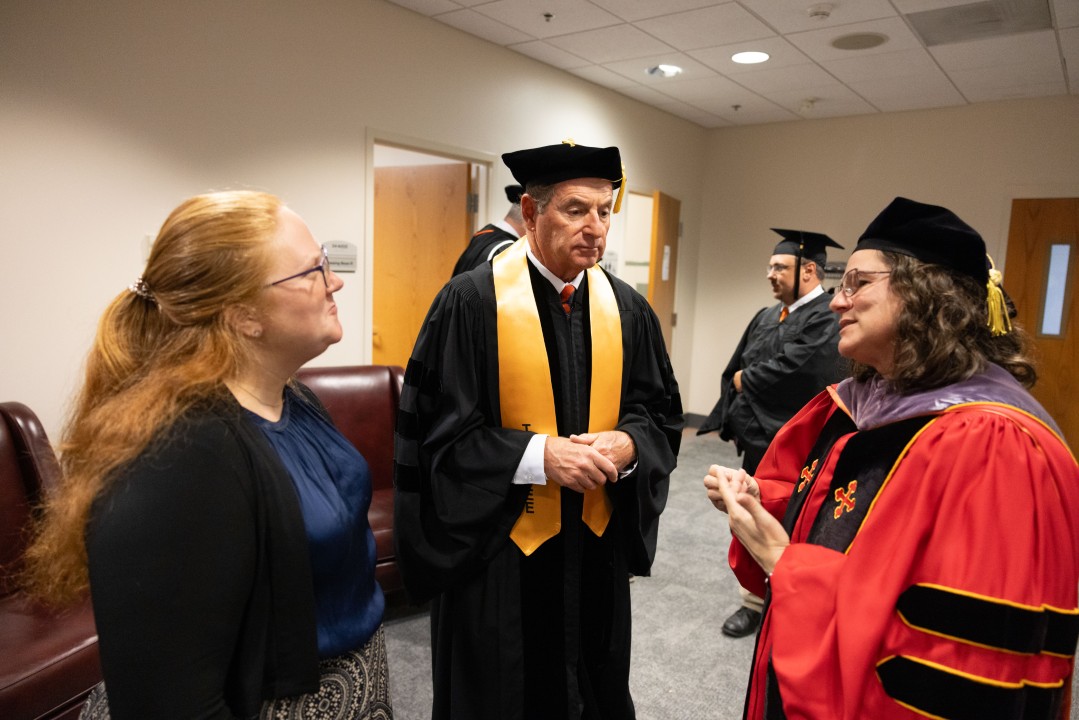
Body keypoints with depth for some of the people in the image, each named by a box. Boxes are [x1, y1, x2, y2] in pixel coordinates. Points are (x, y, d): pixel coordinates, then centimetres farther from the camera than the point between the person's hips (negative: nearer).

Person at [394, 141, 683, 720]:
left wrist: (627, 444, -15)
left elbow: (661, 412, 7)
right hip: (497, 546, -4)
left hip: (597, 543, 5)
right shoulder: (471, 301, -14)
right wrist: (539, 455, -24)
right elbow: (437, 432, -15)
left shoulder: (627, 309, 2)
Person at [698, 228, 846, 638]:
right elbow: (733, 370, 11)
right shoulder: (766, 318, 12)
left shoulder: (828, 317, -14)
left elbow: (789, 372, -24)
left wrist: (743, 380, -8)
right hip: (757, 437, 8)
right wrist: (734, 422, -2)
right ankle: (755, 600, 33)